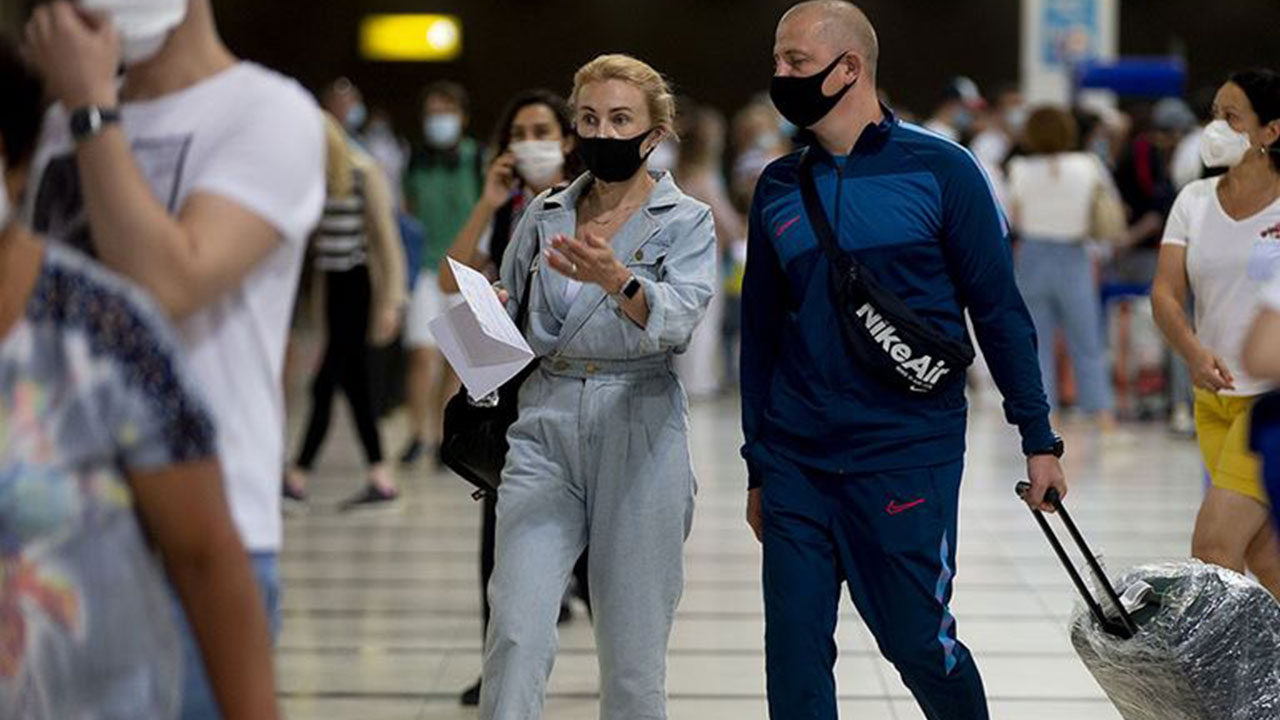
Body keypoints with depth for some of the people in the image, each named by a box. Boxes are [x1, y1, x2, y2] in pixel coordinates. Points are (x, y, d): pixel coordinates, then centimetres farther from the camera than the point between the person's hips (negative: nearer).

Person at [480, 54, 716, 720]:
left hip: (639, 433, -2)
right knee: (516, 632, -12)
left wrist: (617, 280, -36)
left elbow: (677, 319, -17)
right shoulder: (546, 214, 11)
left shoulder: (687, 222, 1)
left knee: (633, 651, 1)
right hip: (546, 422, 2)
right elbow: (502, 300, 22)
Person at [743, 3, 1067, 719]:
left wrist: (1039, 438, -4)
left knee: (920, 644, 1)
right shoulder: (779, 189, 9)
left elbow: (1000, 309, -2)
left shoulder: (940, 170, -4)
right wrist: (759, 470, 15)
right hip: (797, 463, 4)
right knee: (794, 654, 3)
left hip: (908, 458, -4)